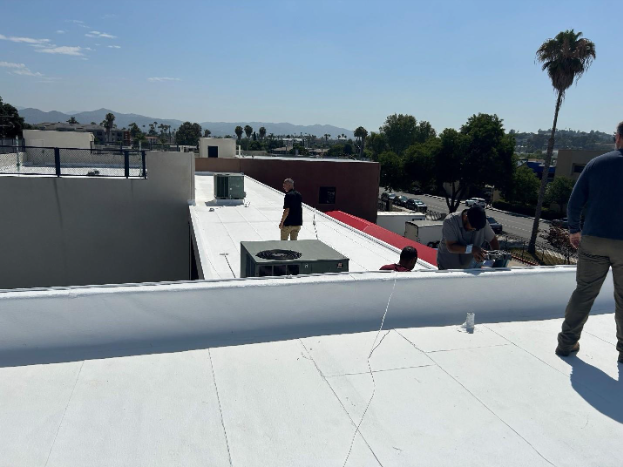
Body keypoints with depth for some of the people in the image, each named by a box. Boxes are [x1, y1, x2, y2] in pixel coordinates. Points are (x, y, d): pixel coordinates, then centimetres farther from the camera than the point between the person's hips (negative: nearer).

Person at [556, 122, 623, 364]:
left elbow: (574, 202, -1)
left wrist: (574, 230, 10)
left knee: (583, 292, 11)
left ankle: (567, 342, 15)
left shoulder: (596, 163, 0)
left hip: (593, 240, 1)